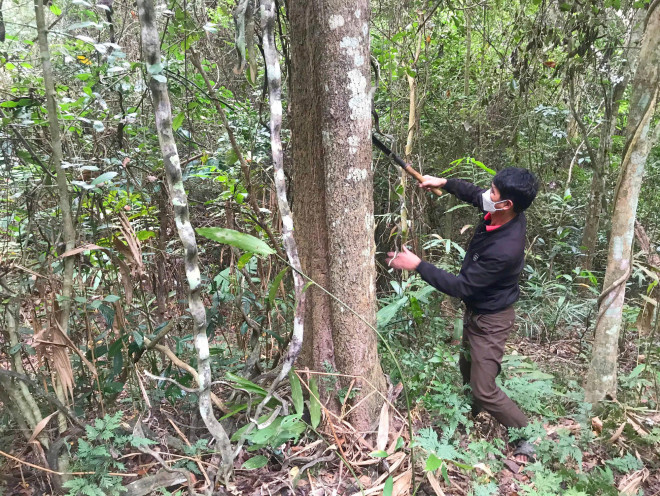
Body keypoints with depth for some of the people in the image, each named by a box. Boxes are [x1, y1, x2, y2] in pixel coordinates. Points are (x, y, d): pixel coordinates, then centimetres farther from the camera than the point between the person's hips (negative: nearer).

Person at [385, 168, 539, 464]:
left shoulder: (505, 249, -38)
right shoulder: (502, 215, -14)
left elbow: (460, 287, -30)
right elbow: (474, 194, 10)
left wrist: (417, 265, -28)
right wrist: (444, 183, 1)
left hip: (490, 320, -9)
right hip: (475, 311, 9)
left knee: (484, 390, -2)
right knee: (468, 370, 28)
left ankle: (528, 439, 19)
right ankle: (471, 414, 55)